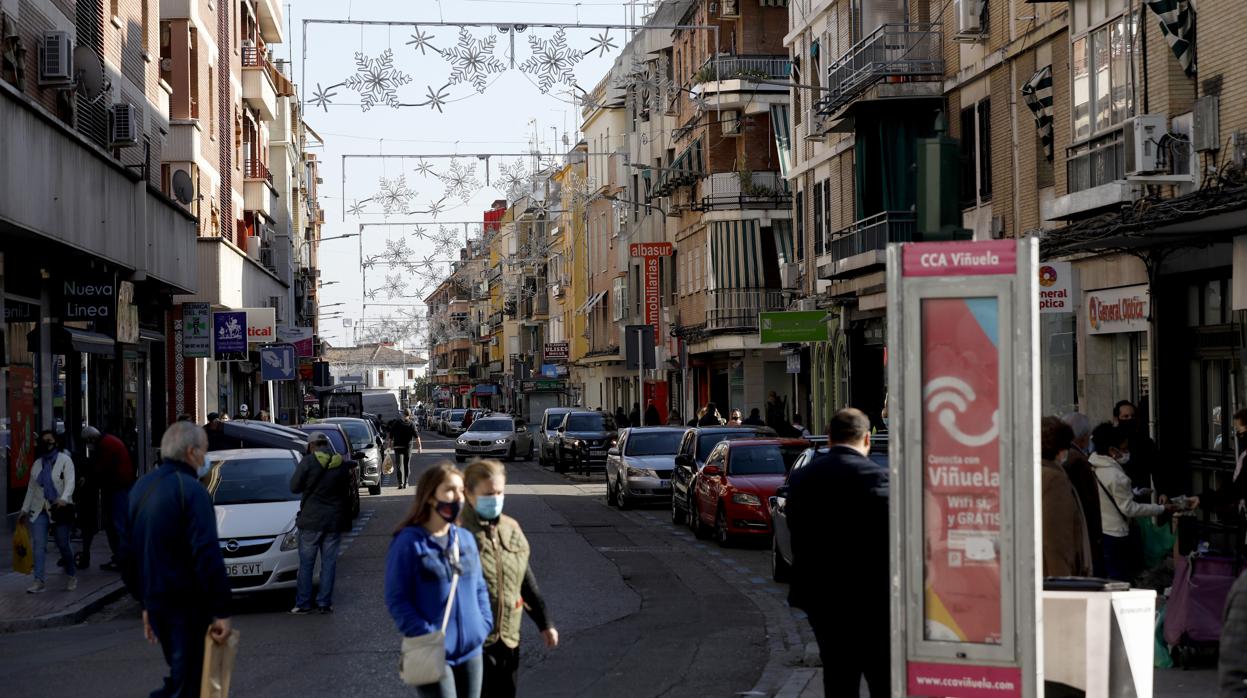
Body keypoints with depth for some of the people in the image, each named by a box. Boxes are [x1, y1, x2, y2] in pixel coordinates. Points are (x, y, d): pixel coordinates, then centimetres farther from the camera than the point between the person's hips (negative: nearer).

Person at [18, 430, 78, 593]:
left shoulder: (65, 460, -2)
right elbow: (31, 488, 19)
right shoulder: (37, 464, 14)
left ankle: (72, 575, 25)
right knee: (38, 545, -8)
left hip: (59, 509, -4)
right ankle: (40, 581, -10)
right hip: (39, 510, 4)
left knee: (63, 545, 4)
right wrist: (24, 509, 15)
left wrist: (64, 499, -33)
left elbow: (70, 482, -15)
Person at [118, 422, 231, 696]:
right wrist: (222, 611, -18)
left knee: (179, 674, 22)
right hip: (187, 604, -8)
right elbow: (207, 555, -20)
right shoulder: (190, 490, -13)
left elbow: (128, 553, 19)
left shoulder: (141, 487, 13)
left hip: (156, 602, 8)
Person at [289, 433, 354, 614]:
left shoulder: (308, 462, -12)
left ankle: (303, 604, 7)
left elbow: (294, 487, -8)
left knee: (306, 563, 6)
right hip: (335, 521, 3)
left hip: (311, 520, -3)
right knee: (329, 562, 9)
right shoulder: (342, 464, 1)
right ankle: (325, 603, 10)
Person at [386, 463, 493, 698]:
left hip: (471, 650, 6)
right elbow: (397, 599, -12)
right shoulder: (409, 543, -10)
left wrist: (484, 625, 2)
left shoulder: (466, 539, 9)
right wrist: (427, 637, -19)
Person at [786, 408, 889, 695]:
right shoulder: (876, 477, -14)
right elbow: (889, 540, -13)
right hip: (867, 597, -5)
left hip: (819, 597, 5)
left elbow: (797, 534, 6)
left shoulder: (800, 478, 4)